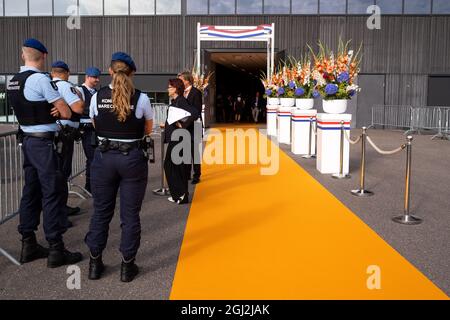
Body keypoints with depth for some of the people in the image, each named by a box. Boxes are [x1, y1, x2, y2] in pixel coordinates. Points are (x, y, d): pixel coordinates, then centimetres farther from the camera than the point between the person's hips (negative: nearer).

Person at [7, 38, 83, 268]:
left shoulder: (13, 82, 10)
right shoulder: (40, 79, -15)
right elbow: (67, 113, -13)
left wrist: (50, 110, 0)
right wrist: (59, 110, 8)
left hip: (27, 141, 8)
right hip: (44, 143, -8)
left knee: (31, 191, 13)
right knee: (52, 193, -3)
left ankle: (28, 245, 21)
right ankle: (56, 250, 2)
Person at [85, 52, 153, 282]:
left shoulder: (97, 97, -2)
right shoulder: (141, 98, -8)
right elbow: (148, 130, 5)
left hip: (104, 157, 2)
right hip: (133, 158, -2)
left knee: (101, 211, 15)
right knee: (130, 214, 7)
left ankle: (95, 263, 24)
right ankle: (127, 266, 15)